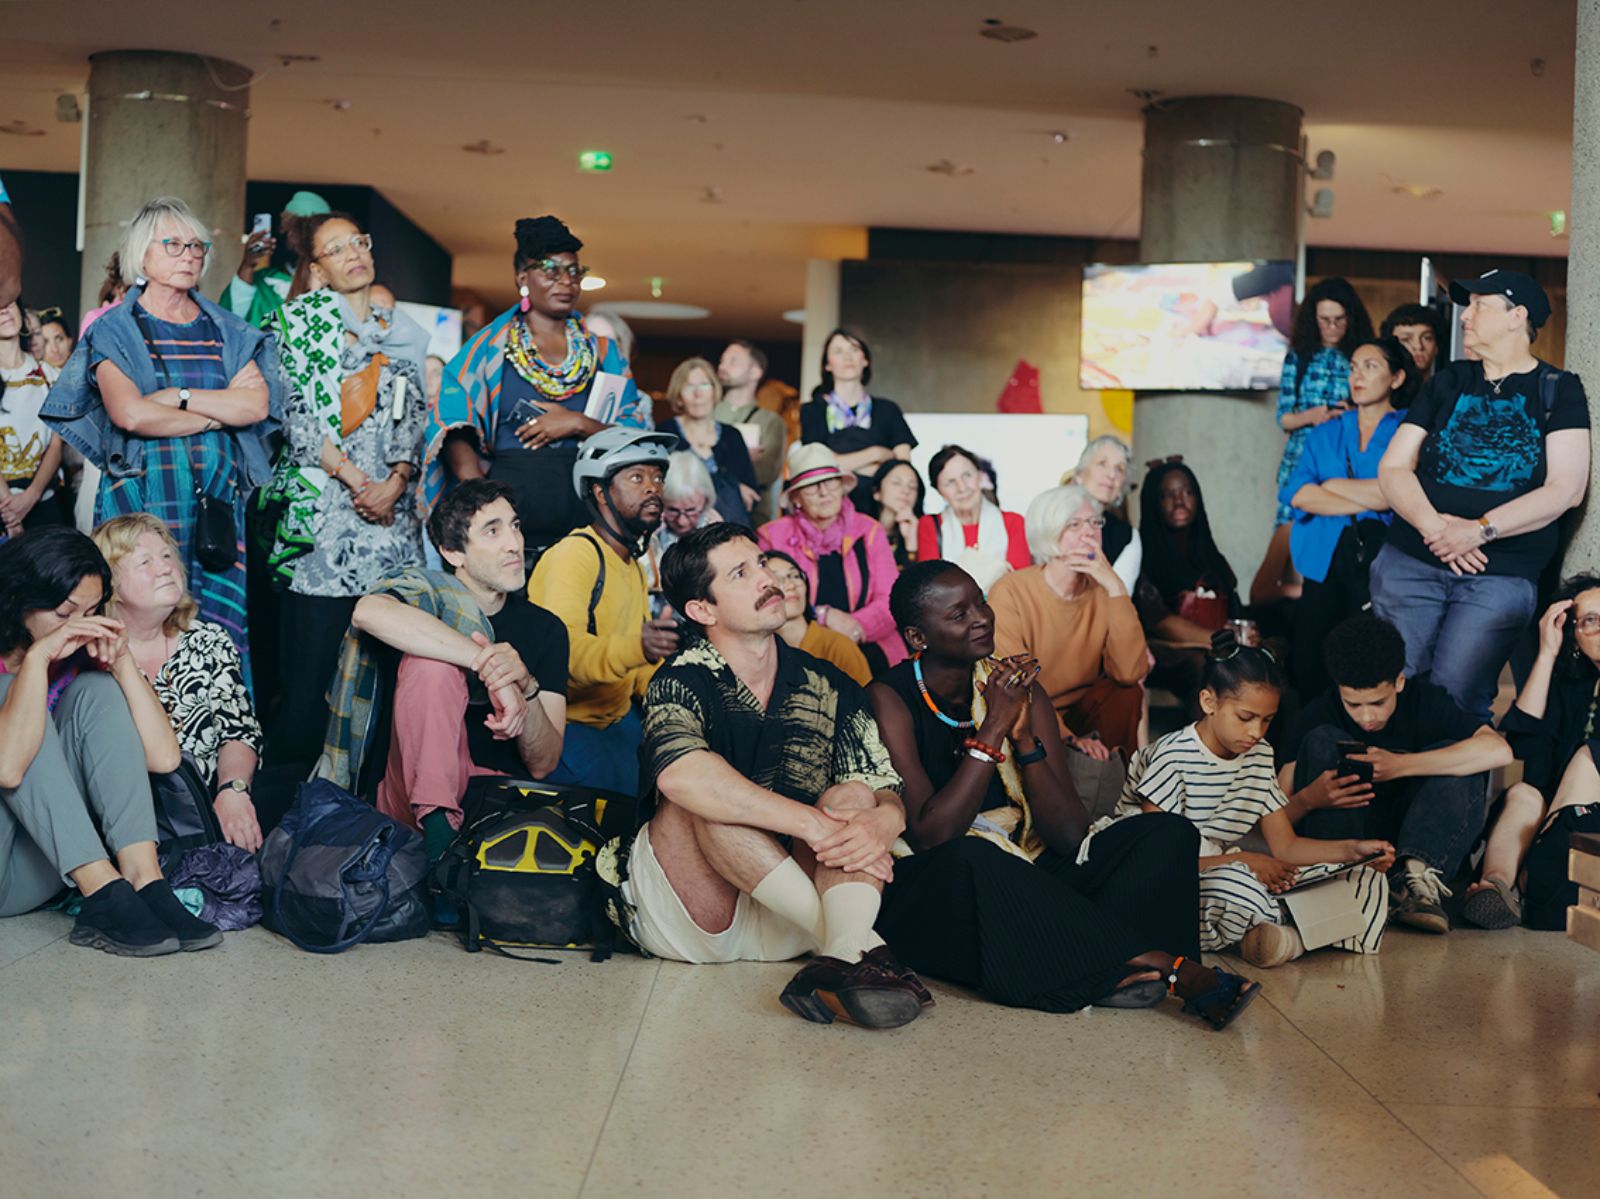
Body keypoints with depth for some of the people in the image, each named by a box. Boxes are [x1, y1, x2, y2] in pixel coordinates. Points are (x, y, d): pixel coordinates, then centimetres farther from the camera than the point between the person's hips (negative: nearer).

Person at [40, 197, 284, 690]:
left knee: (219, 623, -2)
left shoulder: (227, 331, 15)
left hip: (218, 494, 3)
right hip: (142, 494, -3)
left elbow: (257, 405, -1)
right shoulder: (114, 330, 5)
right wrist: (219, 412, -5)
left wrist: (176, 396, -8)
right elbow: (129, 414, -11)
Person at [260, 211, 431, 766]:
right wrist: (355, 480, -11)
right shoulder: (300, 319, 5)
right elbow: (298, 413, -4)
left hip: (390, 509, 4)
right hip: (322, 505, -4)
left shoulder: (402, 333, 19)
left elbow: (413, 419, 12)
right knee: (312, 662, -9)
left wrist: (394, 484, -6)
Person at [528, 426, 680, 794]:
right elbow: (564, 648, -28)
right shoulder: (575, 554, -13)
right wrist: (638, 647, -44)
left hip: (616, 716, 8)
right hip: (565, 720, -8)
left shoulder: (634, 567, 17)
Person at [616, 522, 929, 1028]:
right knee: (703, 798, -27)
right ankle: (860, 944, -33)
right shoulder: (684, 683, -8)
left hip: (786, 922, 4)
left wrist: (879, 823, -26)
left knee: (852, 796, -17)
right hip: (685, 920, -3)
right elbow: (679, 775, -32)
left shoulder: (828, 688, 7)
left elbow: (893, 797, 0)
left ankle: (846, 955, -45)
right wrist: (815, 824, -32)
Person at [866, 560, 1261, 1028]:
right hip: (934, 899, -5)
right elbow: (928, 836, -20)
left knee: (1169, 832, -8)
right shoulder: (889, 700, -7)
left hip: (1030, 883, 5)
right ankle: (1170, 966, -30)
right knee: (971, 857, -39)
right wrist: (994, 728, -20)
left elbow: (1069, 836, -2)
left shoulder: (1018, 689, 5)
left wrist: (1024, 735, -15)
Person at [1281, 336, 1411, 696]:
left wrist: (1335, 485, 0)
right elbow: (1296, 492, 2)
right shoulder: (1325, 434, 18)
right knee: (1309, 672, 0)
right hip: (1325, 561, 4)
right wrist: (1370, 499, -8)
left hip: (1382, 559, -4)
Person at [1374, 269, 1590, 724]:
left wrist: (1480, 530, -16)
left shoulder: (1559, 390, 5)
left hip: (1501, 577, -2)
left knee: (1455, 699, -11)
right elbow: (1392, 469, 7)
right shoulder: (1448, 382, 13)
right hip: (1411, 562, 3)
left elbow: (1566, 489, -6)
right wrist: (1433, 525, -13)